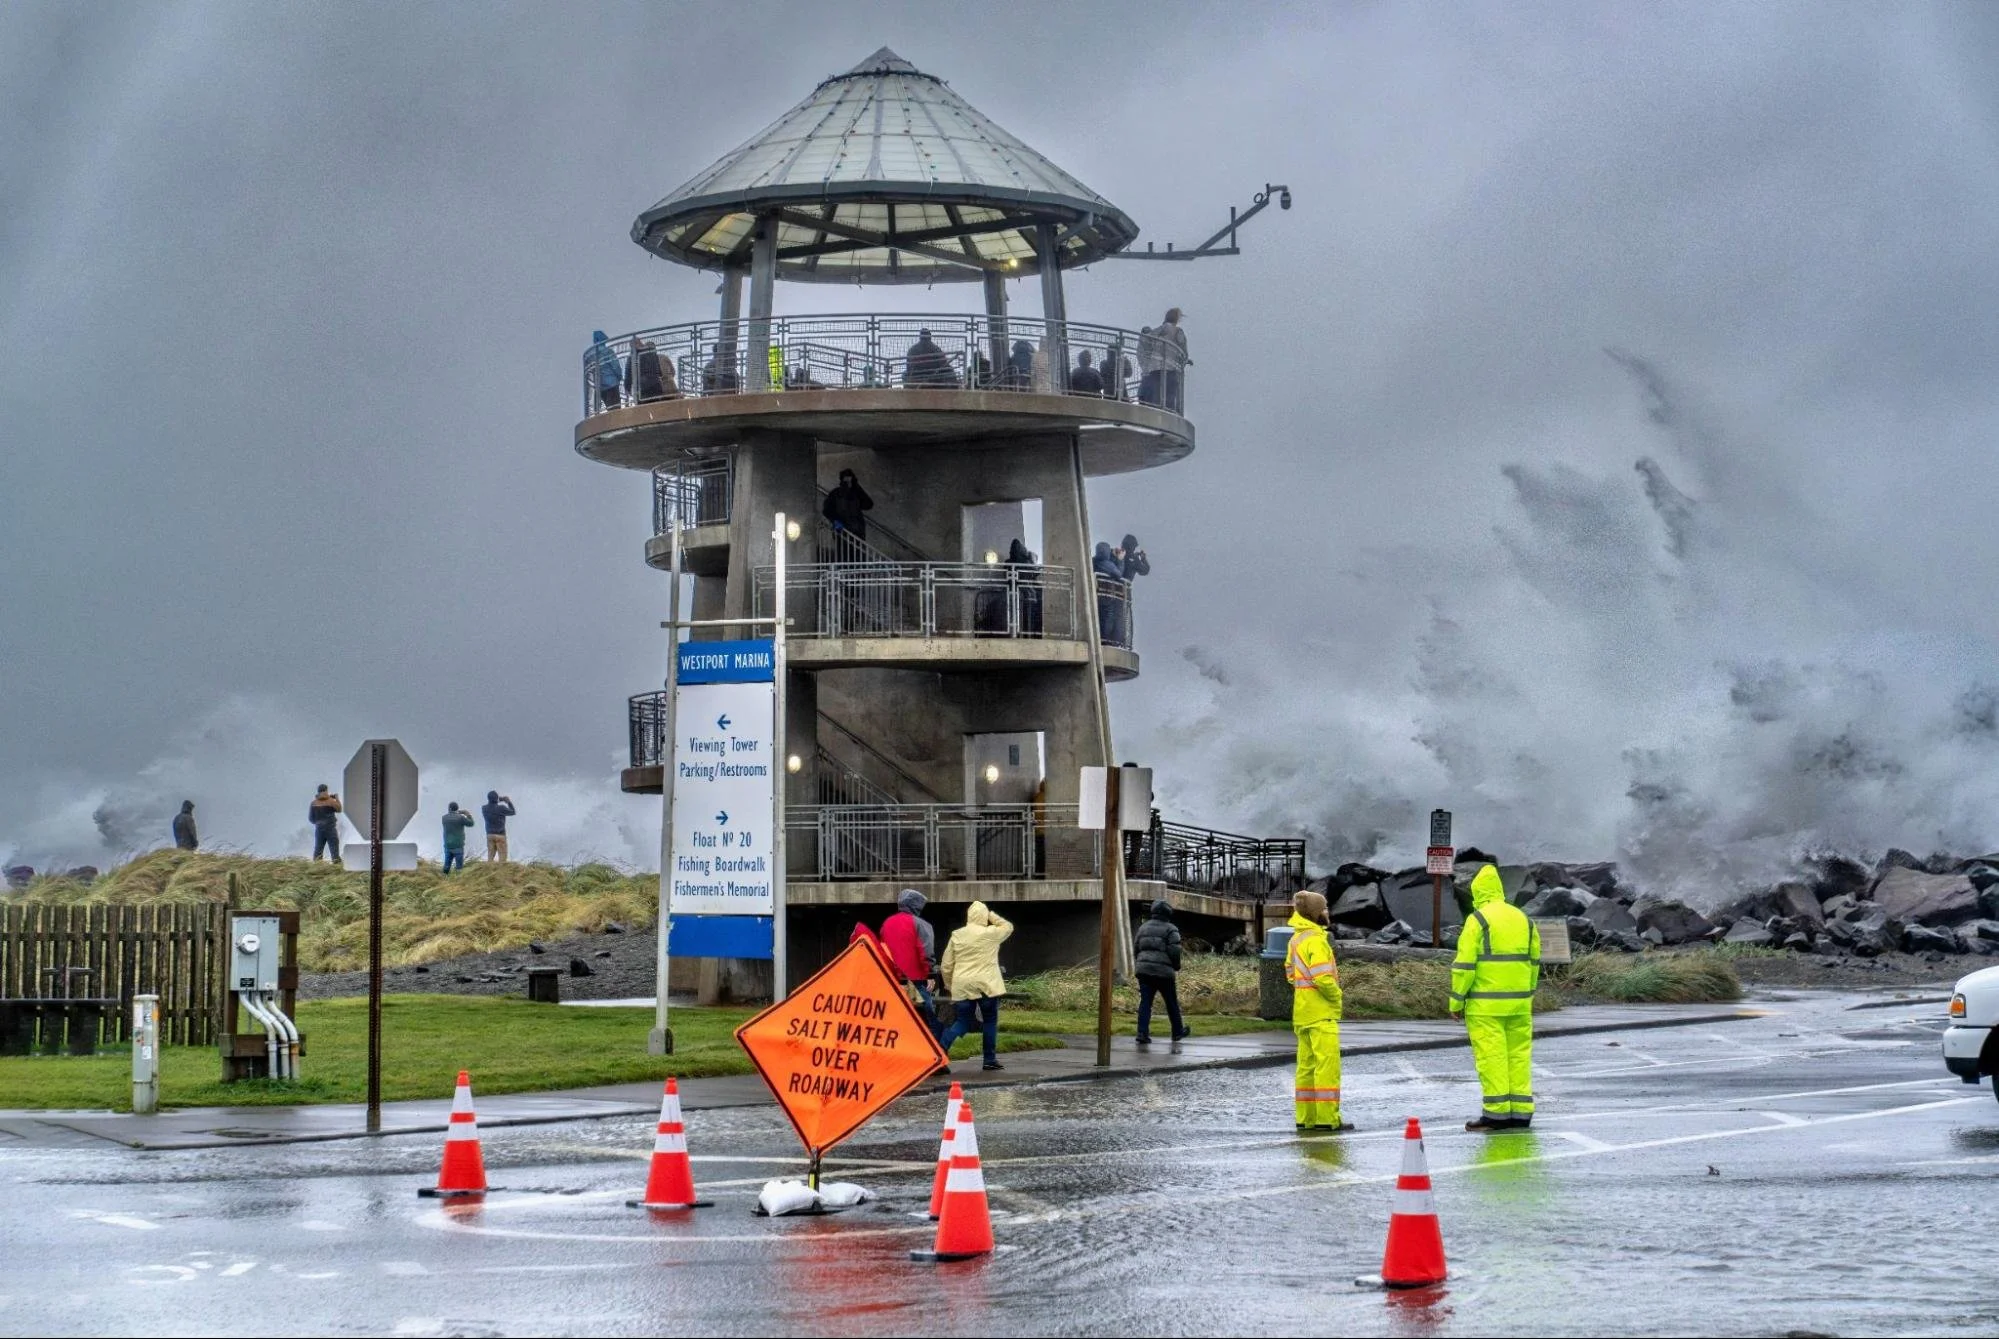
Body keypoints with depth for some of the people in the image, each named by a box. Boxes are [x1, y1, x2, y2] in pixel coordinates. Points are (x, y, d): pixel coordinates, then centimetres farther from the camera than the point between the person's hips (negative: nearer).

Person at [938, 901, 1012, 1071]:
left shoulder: (957, 935, 5)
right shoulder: (991, 934, -5)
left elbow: (946, 965, 9)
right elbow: (1008, 926, 16)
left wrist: (949, 985, 20)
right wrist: (992, 916, 14)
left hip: (962, 987, 3)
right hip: (987, 985, -3)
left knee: (961, 1022, 9)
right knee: (990, 1021, 11)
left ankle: (942, 1046, -16)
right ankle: (990, 1059, 12)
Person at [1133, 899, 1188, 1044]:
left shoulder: (1143, 928, 14)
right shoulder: (1170, 929, -3)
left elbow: (1136, 949, 16)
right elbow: (1175, 952, -9)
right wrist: (1176, 967, 6)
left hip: (1144, 970, 4)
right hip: (1164, 971, -4)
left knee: (1145, 1002, 0)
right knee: (1172, 1002, 12)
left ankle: (1142, 1033, -13)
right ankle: (1178, 1031, 25)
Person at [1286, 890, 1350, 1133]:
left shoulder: (1296, 939, 12)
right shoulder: (1317, 940, -18)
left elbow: (1290, 971, 20)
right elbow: (1322, 977, -25)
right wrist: (1336, 996, -9)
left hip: (1302, 1011, 10)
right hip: (1321, 1013, -10)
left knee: (1307, 1064, 13)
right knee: (1327, 1064, -8)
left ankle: (1306, 1117, 16)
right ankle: (1327, 1118, -9)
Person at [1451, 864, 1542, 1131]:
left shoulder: (1477, 920, -8)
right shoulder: (1523, 918, 13)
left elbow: (1465, 964, -11)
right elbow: (1534, 961, 17)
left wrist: (1456, 999, -4)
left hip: (1486, 1003, -6)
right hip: (1519, 1002, 6)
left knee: (1491, 1054, -4)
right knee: (1519, 1053, 9)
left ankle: (1497, 1112, -6)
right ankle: (1521, 1111, 10)